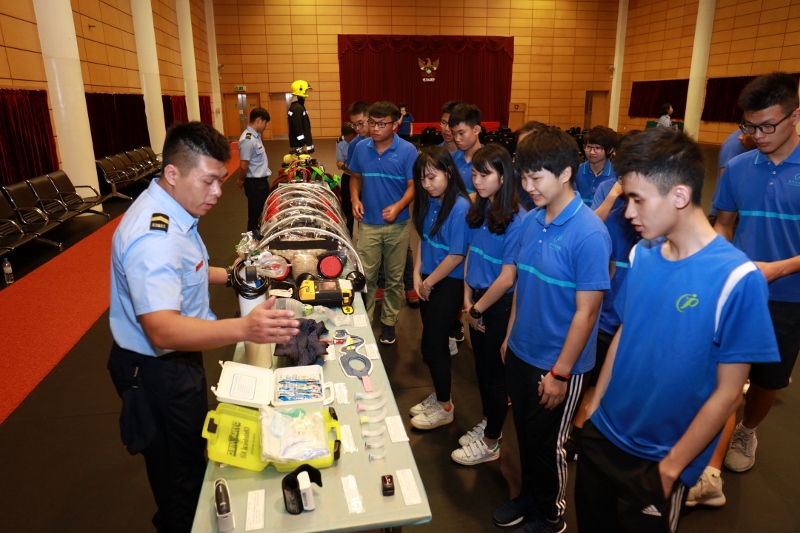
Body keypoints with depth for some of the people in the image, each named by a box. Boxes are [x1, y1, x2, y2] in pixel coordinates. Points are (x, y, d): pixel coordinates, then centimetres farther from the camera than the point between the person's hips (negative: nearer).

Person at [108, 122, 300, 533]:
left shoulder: (172, 209, 0)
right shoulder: (153, 236, -33)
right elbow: (162, 330, -43)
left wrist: (228, 276, 6)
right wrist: (243, 329, -57)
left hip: (176, 360, 10)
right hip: (157, 372, -10)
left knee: (191, 453, 31)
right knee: (178, 476, 12)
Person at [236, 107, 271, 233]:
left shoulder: (255, 136, 8)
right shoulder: (248, 139, -22)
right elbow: (243, 166, -21)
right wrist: (241, 181, -4)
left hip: (262, 180, 9)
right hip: (255, 183, -9)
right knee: (255, 215, 3)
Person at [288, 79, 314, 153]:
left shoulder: (298, 106, 14)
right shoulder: (297, 108, -19)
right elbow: (298, 129, -23)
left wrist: (307, 143, 21)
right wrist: (304, 145, -22)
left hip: (302, 143, 11)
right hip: (300, 145, -11)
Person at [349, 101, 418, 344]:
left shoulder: (407, 150, -10)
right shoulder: (361, 148, 0)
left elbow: (413, 186, -10)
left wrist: (398, 206, -27)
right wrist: (355, 198, -6)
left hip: (397, 225, -1)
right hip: (368, 223, 2)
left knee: (394, 278, 11)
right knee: (365, 276, 4)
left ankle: (389, 322, 27)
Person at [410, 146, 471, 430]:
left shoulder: (460, 207, -20)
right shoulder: (429, 202, 0)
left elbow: (457, 255, -20)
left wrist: (429, 282, -10)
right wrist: (417, 275, 0)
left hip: (448, 284, -6)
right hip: (428, 282, 7)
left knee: (431, 344, 1)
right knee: (435, 340, 16)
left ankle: (444, 407, 21)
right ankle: (439, 395, 35)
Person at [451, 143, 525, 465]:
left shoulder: (516, 221, -21)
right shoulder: (479, 210, 1)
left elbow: (507, 278, -21)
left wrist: (478, 309, -10)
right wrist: (468, 300, 0)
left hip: (499, 305, -7)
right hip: (478, 302, 7)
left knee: (494, 372, 9)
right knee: (481, 366, 20)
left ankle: (491, 443, 29)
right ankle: (489, 423, 43)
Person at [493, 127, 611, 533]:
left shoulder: (589, 233, -21)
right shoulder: (530, 221, -2)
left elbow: (586, 312, -19)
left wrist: (560, 373, -16)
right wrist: (510, 336, 12)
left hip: (557, 363, -6)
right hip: (520, 352, 6)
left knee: (547, 442, 14)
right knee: (525, 432, 22)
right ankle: (529, 495, 47)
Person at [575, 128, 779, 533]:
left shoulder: (736, 278, -20)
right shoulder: (641, 257, -4)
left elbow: (728, 393, -15)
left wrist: (671, 467, -11)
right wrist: (593, 407, 6)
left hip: (659, 460, -5)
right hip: (602, 435, 5)